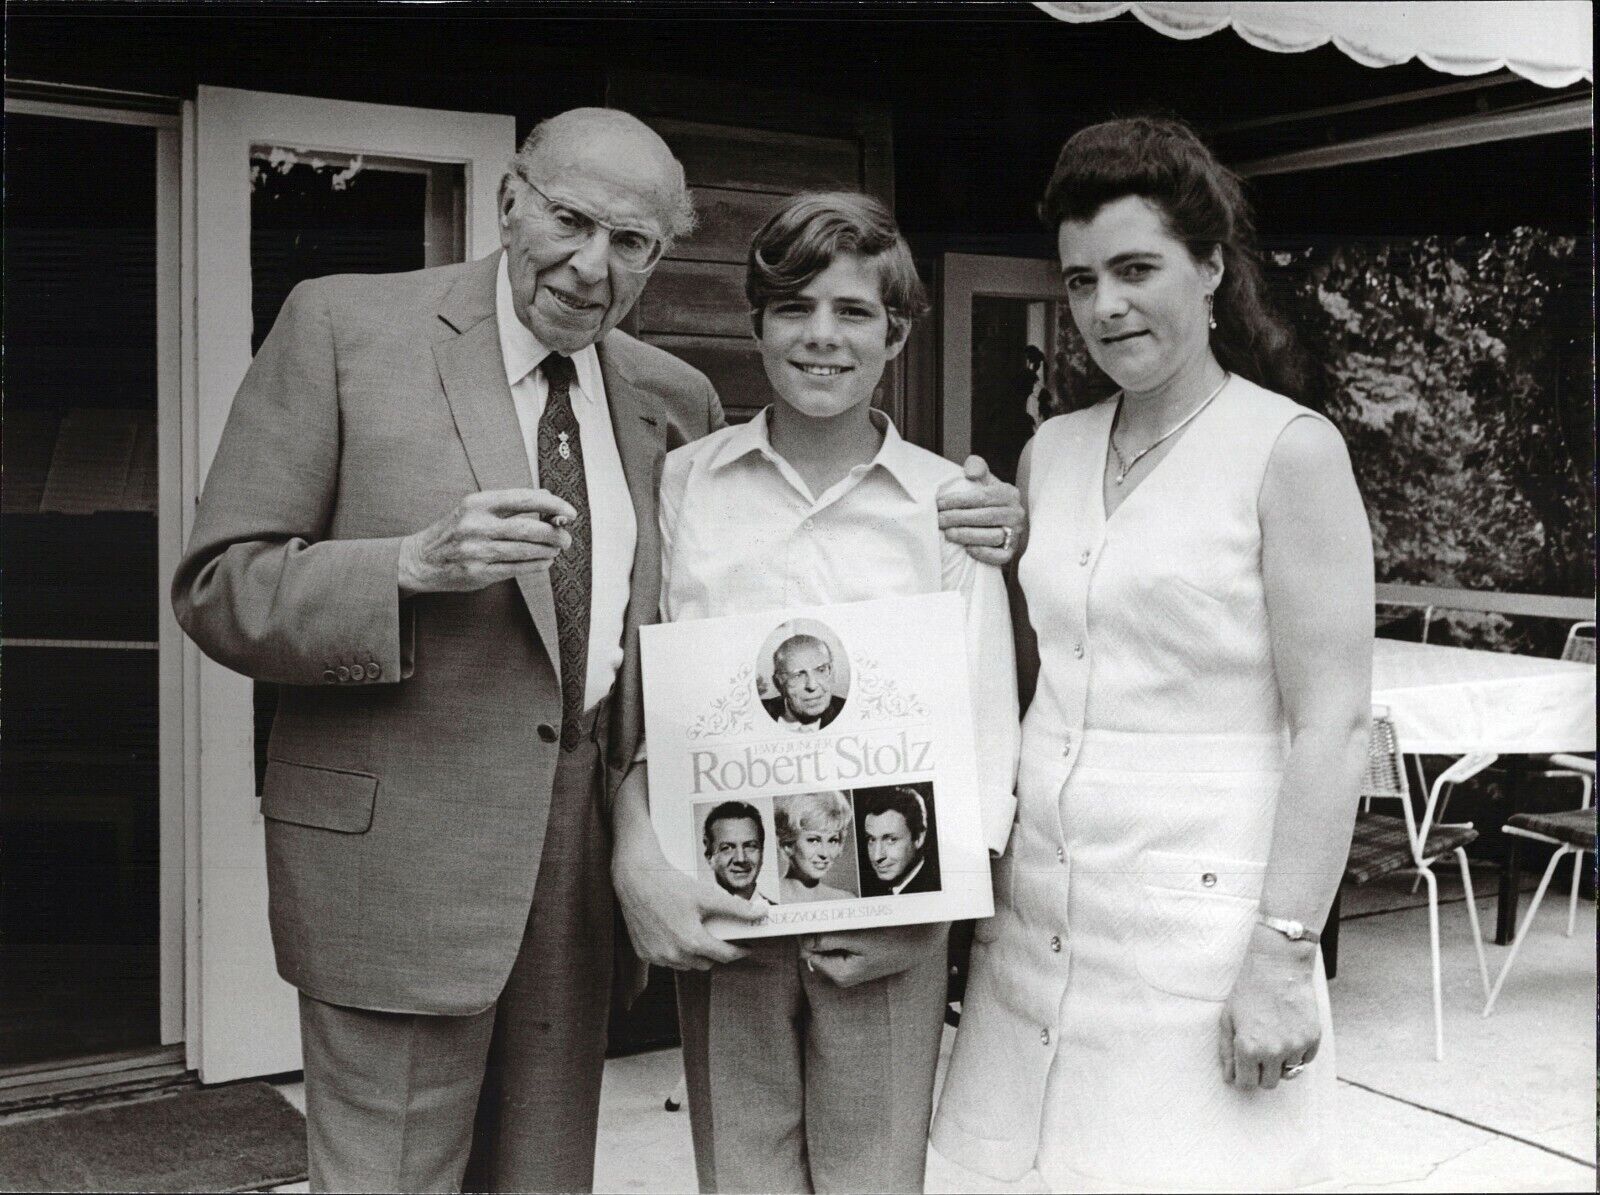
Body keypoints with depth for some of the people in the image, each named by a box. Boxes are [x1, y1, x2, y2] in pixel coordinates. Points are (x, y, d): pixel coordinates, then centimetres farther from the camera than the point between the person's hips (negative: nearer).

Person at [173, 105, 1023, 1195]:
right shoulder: (345, 325, -3)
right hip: (403, 859, -4)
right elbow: (219, 590, -4)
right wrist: (416, 563, -21)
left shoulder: (675, 402, 10)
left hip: (593, 861, 5)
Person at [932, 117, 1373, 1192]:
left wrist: (1283, 957, -14)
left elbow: (1333, 726, -10)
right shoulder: (1051, 454, 11)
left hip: (1197, 920, -5)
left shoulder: (1289, 450, -6)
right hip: (1036, 917, 5)